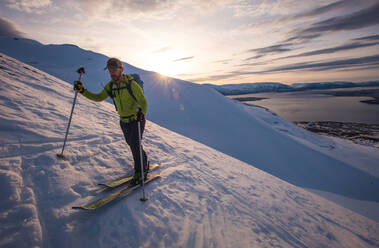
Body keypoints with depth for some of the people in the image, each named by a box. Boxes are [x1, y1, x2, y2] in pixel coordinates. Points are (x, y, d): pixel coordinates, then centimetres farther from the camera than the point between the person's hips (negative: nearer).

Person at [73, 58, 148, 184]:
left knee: (135, 144, -13)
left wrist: (141, 113, -45)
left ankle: (140, 171, 5)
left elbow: (143, 102, -24)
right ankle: (144, 163, 37)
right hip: (124, 121, 7)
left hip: (137, 119, -7)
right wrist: (83, 91, -8)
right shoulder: (110, 86, 0)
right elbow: (99, 98, 5)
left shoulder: (131, 84, -19)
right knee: (132, 144, 16)